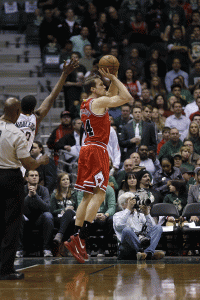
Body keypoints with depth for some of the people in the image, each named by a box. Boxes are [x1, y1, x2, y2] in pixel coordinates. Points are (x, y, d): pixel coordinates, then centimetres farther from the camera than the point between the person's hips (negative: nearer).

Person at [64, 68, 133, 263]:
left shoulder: (86, 104, 19)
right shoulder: (99, 102, -8)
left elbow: (114, 94, 32)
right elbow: (126, 97, -11)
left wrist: (112, 79, 19)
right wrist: (113, 78, -1)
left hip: (87, 150, 9)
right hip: (97, 151, -9)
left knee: (88, 196, 9)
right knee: (99, 194, -12)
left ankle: (76, 238, 5)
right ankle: (81, 238, -21)